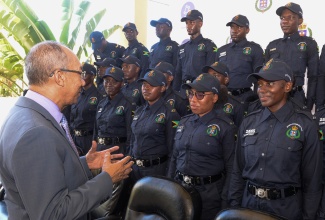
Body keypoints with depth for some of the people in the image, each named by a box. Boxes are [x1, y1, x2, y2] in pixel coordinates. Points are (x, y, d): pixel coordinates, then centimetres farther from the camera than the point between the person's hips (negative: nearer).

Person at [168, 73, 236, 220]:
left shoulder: (225, 127, -11)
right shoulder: (184, 122, 5)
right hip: (180, 189, 5)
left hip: (209, 194, -5)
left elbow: (231, 168, -10)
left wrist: (225, 202, -11)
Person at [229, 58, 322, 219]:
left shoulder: (305, 126, -10)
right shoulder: (248, 123, 1)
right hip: (248, 204, 4)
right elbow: (238, 171, 7)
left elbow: (312, 180, -7)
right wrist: (234, 207, 6)